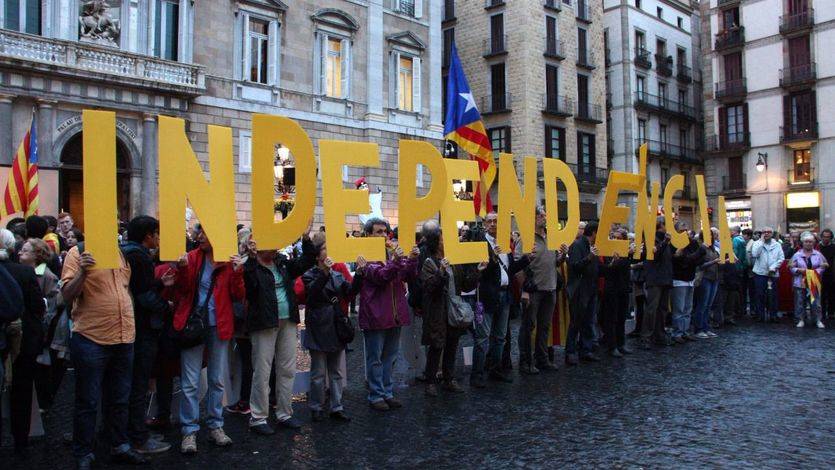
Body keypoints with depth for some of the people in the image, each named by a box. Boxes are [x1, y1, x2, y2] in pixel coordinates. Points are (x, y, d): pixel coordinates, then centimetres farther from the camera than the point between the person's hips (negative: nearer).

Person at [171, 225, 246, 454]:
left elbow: (239, 296, -2)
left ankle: (215, 427, 23)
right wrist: (183, 269, -18)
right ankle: (189, 431, 11)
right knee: (190, 383, 1)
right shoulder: (192, 257, 0)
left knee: (217, 381, 11)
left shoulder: (230, 261, -1)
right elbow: (182, 291, -3)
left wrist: (237, 273, -17)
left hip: (219, 326, 1)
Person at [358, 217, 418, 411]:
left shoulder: (393, 252, 11)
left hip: (395, 313, 6)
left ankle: (387, 393, 26)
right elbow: (379, 276, -22)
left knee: (389, 356, 15)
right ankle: (376, 395, 14)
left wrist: (412, 260, -12)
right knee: (375, 358, 4)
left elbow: (409, 277, 6)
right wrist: (395, 261, -37)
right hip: (375, 314, -6)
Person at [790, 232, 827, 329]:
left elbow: (822, 267, 4)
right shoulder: (797, 254, 3)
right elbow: (791, 267, 4)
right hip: (800, 283, 0)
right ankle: (801, 320, 13)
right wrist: (798, 270, -14)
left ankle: (817, 320, 11)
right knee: (800, 302, 3)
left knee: (815, 302, 0)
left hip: (814, 283, 0)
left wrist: (814, 272, -12)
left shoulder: (818, 254, 5)